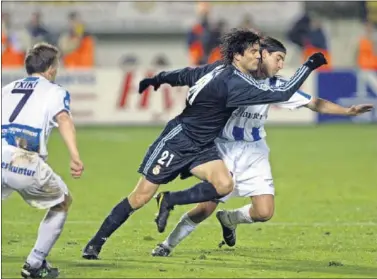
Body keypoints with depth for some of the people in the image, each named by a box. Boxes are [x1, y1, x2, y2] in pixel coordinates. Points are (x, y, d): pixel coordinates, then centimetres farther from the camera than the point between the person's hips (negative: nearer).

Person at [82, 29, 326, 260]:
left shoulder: (218, 70, 2)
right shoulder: (234, 84, -26)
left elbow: (184, 75, 18)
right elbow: (282, 95, -29)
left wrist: (157, 79, 35)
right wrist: (309, 66, -24)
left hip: (201, 148, 8)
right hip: (177, 140, -8)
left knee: (224, 185, -18)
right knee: (141, 197, -5)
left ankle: (170, 201, 0)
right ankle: (96, 243, 9)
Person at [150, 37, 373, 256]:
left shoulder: (275, 85, 2)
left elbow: (313, 103, 1)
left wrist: (348, 111, -7)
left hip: (254, 152, 4)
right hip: (224, 148, -4)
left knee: (264, 212, -11)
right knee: (206, 208, -9)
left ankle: (229, 219, 23)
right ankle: (168, 244, 14)